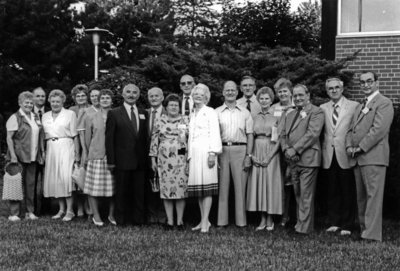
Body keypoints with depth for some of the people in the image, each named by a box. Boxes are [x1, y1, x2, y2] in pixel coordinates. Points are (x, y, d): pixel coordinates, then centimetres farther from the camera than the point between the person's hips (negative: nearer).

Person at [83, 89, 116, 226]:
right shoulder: (91, 118, 6)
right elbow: (87, 139, 11)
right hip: (96, 156, 0)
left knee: (113, 186, 3)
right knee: (94, 187, -1)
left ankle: (111, 214, 17)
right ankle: (96, 215, 12)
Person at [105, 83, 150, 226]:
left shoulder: (144, 113, 12)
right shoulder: (114, 113, 1)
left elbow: (146, 137, 12)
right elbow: (109, 138, -2)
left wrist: (147, 158, 4)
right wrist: (111, 160, -8)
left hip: (140, 160, 3)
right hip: (123, 160, -3)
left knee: (139, 191, 7)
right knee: (122, 191, 3)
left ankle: (139, 219, 16)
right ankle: (121, 220, 14)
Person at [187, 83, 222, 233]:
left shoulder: (210, 112, 1)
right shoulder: (193, 115, 21)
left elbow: (214, 134, -7)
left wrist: (213, 153, -16)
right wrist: (189, 156, 14)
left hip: (206, 152, -7)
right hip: (194, 153, 7)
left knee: (207, 188, -8)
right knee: (198, 189, 5)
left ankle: (205, 221, -7)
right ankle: (203, 220, 10)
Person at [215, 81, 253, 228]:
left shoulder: (245, 112, 11)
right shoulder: (216, 112, 10)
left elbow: (250, 135, 7)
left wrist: (248, 155, -2)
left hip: (240, 150, 0)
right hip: (221, 150, 0)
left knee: (240, 186, 0)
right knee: (222, 185, 1)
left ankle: (241, 221, 5)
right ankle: (221, 221, 7)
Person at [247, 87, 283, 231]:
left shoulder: (276, 117, 1)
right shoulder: (255, 118, 10)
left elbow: (279, 140, -4)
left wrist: (269, 157, -13)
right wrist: (252, 155, -6)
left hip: (271, 153, -3)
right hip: (256, 153, 3)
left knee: (270, 183, -3)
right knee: (257, 183, 1)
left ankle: (270, 220, 7)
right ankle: (263, 219, 9)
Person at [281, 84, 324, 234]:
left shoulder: (316, 112, -3)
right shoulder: (289, 115, 21)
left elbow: (312, 134, -14)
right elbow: (283, 135, 16)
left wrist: (295, 149, -16)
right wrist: (286, 149, -4)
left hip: (308, 159, -7)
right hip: (293, 160, 7)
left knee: (306, 195, -5)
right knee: (298, 194, 12)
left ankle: (304, 228, -1)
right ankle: (301, 222, 22)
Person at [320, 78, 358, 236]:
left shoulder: (354, 106, 1)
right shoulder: (323, 108, 11)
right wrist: (323, 149, -2)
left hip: (346, 155, -3)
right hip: (329, 156, 3)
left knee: (347, 192, 2)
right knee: (332, 191, 9)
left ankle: (346, 225, 11)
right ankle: (334, 223, 18)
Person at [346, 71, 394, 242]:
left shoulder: (384, 103, -4)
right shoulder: (360, 107, 23)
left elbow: (378, 130, -15)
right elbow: (351, 129, 19)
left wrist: (360, 148, -14)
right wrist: (349, 146, 1)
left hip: (374, 157, -8)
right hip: (358, 158, 8)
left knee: (373, 195, -8)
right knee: (361, 197, 10)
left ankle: (372, 235, -7)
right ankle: (364, 229, 17)